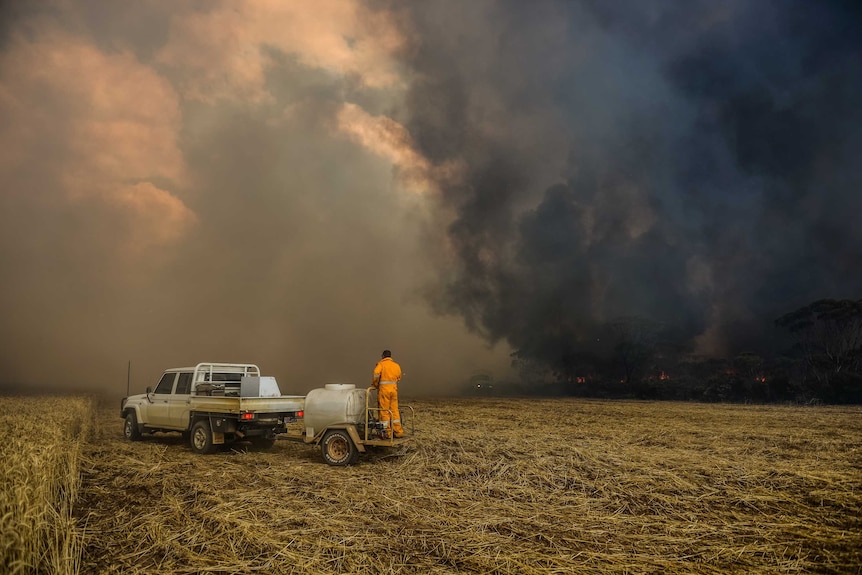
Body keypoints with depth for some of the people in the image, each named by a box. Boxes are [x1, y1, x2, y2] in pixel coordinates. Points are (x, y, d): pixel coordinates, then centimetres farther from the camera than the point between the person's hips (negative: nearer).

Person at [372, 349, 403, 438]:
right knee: (394, 410, 11)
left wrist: (375, 385, -4)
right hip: (394, 389, 5)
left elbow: (376, 374, -18)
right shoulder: (397, 366, 12)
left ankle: (386, 432, 3)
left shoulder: (381, 364, -3)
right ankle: (398, 431, 13)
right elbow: (398, 378, 13)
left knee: (384, 411, 1)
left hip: (383, 389, -5)